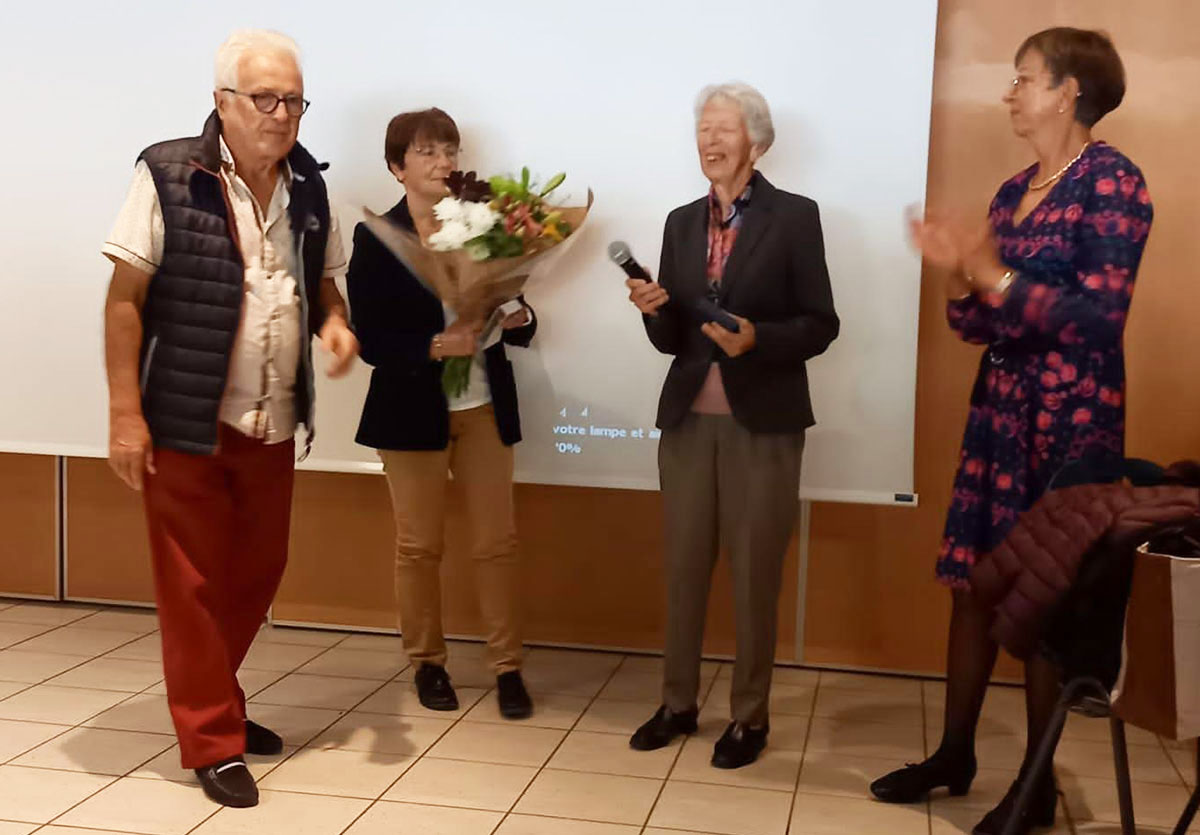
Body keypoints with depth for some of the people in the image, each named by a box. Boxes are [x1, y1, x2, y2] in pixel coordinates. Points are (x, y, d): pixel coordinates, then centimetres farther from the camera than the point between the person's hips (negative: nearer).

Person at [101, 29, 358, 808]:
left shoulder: (308, 186, 5)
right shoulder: (168, 175, -10)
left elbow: (323, 281, 18)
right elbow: (124, 299, -10)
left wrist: (335, 323, -6)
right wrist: (125, 413, -14)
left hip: (274, 424, 5)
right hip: (186, 423, -5)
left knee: (258, 574, 15)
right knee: (194, 584, 5)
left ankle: (215, 702, 35)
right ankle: (212, 742, 18)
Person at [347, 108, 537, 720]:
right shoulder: (376, 238, -6)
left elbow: (518, 325, 6)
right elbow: (370, 341, -11)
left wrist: (518, 318, -16)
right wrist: (437, 345, -24)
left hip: (484, 408, 3)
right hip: (413, 411, -2)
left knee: (498, 541, 5)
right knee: (420, 546, 9)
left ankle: (508, 667, 16)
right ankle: (428, 664, 25)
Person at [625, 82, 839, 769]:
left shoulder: (795, 216, -4)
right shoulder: (681, 222, 10)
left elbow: (820, 325, -6)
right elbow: (672, 339, 9)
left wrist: (756, 339, -22)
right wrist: (654, 309, -12)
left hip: (762, 423, -4)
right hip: (688, 419, 4)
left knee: (755, 574, 5)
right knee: (684, 567, 10)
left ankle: (751, 717, 18)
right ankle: (678, 704, 24)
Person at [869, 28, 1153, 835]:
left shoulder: (1112, 179, -10)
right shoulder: (1012, 193, 13)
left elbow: (1100, 314, -17)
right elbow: (980, 326, 12)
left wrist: (997, 277, -18)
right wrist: (958, 273, -7)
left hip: (1071, 413, -7)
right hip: (999, 405, 7)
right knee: (972, 578, 9)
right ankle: (955, 753, 22)